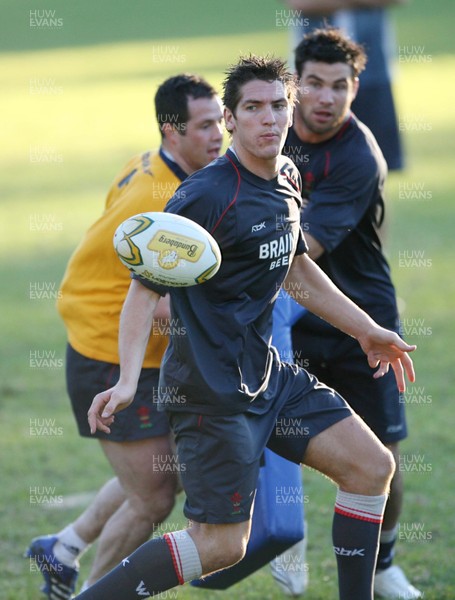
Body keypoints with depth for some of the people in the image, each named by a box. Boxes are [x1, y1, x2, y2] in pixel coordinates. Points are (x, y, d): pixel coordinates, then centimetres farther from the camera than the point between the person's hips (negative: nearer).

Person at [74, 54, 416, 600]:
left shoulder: (285, 181, 7)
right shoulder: (207, 195, -19)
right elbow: (146, 288, -18)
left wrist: (368, 331, 29)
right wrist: (127, 380, -29)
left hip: (267, 372, 8)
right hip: (212, 387, -8)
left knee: (372, 467, 5)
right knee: (223, 544, -10)